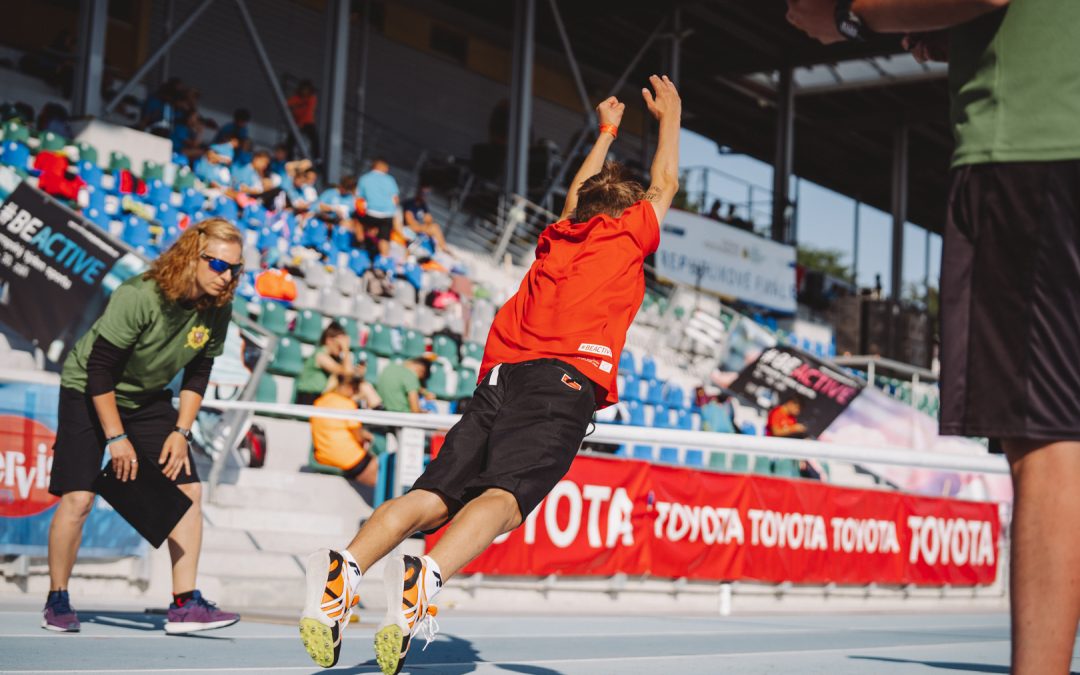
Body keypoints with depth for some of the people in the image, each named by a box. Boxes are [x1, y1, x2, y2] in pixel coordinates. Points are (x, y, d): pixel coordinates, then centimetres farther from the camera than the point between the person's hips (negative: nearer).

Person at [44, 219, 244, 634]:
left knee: (188, 490, -7)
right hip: (88, 393, -6)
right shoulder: (139, 296, -30)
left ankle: (185, 604, -3)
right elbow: (99, 368, -25)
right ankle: (56, 602, 9)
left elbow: (197, 374, 1)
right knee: (78, 498, -12)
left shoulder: (218, 309, -12)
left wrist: (181, 432, -8)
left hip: (148, 399, 6)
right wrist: (117, 438, -22)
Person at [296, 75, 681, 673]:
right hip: (564, 382, -5)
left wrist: (607, 132, 65)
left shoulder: (559, 235, 29)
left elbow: (578, 193, 52)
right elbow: (664, 185, 37)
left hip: (499, 380, 5)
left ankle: (346, 568, -30)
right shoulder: (629, 232, 17)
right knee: (505, 497, -24)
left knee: (431, 500, -6)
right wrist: (670, 117, 51)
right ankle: (424, 580, -49)